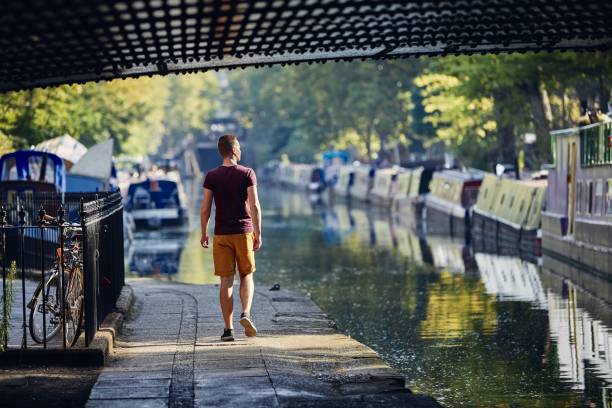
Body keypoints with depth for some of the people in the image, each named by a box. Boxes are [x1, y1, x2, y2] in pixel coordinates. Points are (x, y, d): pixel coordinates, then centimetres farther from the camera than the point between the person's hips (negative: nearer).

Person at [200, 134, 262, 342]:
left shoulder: (211, 176, 0)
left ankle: (228, 328, 1)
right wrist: (258, 234, -4)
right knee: (247, 276, 14)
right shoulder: (247, 173, -4)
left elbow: (205, 208, -1)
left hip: (222, 234, 1)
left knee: (226, 281, 3)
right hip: (244, 231, -1)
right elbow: (254, 206, -8)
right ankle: (246, 313, -9)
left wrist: (204, 233, 10)